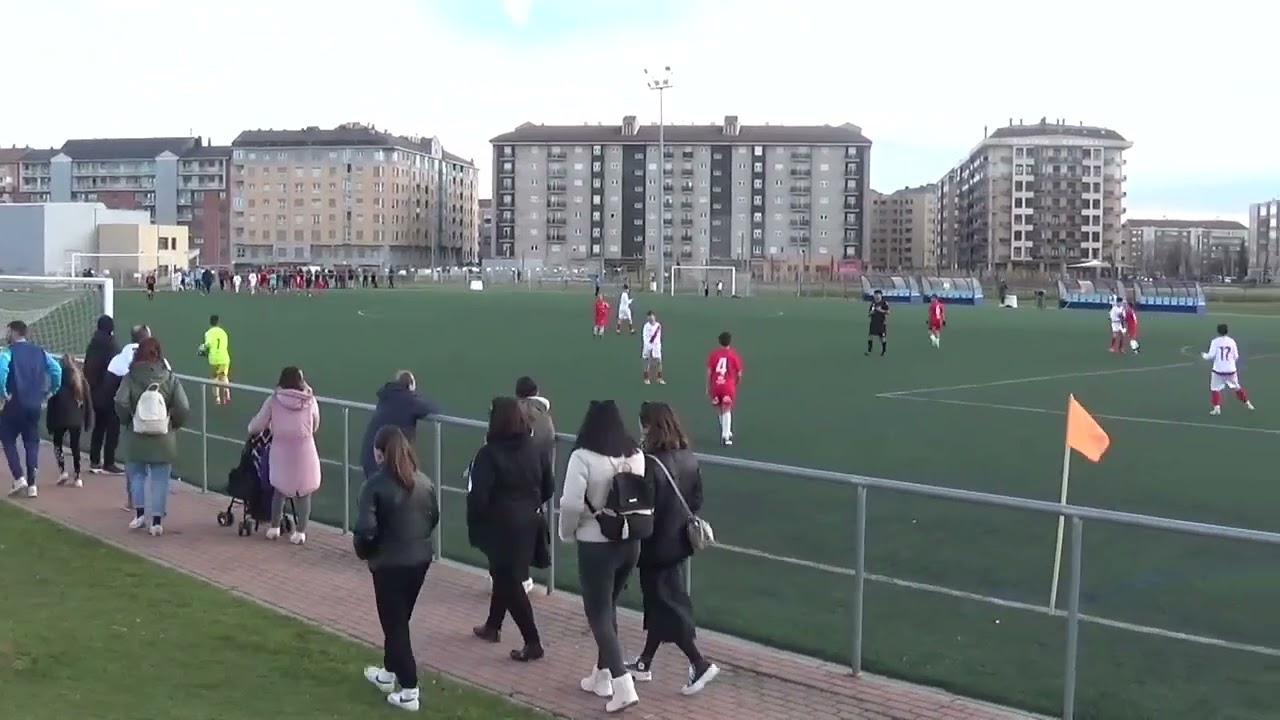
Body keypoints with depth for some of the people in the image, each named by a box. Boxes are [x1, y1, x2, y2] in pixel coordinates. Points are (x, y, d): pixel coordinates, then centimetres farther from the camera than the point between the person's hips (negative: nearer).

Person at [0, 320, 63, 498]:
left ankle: (19, 478, -3)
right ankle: (32, 485, 6)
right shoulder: (40, 351, 9)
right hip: (35, 404, 4)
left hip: (15, 404, -4)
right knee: (32, 443, 11)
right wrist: (51, 391, 10)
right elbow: (57, 369, 2)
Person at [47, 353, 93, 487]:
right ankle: (77, 477, 5)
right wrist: (87, 421, 13)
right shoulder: (81, 379, 6)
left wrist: (49, 424, 0)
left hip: (61, 419, -3)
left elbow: (52, 403, -5)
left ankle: (62, 472, 3)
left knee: (57, 443, 18)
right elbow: (88, 401, 8)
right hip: (77, 420, 3)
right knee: (75, 446, 9)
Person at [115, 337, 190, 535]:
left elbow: (120, 404, -15)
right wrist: (174, 425, 9)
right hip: (163, 439, 0)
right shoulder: (170, 378, -4)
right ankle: (157, 521, 5)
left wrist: (127, 422, 4)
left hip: (136, 437, 0)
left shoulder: (130, 377, -6)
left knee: (136, 474, 18)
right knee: (160, 479, 6)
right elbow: (183, 409, -10)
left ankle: (140, 513, 11)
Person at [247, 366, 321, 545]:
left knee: (280, 489, 18)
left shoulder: (274, 400, -3)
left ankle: (274, 527, 26)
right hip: (304, 452, -1)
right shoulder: (310, 400, -2)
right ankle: (300, 532, 11)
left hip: (281, 452, 1)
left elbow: (257, 425, 3)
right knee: (303, 492, 10)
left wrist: (251, 430, 24)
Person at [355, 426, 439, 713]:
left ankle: (409, 691, 6)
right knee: (400, 618, 23)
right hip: (421, 558, 6)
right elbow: (434, 518, 11)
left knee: (395, 624, 5)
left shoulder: (375, 484, -16)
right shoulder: (423, 481, 2)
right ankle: (389, 673, 39)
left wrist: (363, 551, -2)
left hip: (390, 563, -6)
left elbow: (365, 528, -21)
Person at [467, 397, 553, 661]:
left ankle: (532, 642, -1)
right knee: (505, 575, 24)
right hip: (529, 523, 7)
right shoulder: (536, 451, 0)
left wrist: (474, 525, -3)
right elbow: (549, 488, 8)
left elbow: (478, 496, -19)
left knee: (510, 582, 1)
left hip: (501, 526, -7)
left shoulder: (489, 454, -18)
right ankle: (492, 626, 40)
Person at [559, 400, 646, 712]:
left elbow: (571, 503, -21)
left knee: (598, 614, 4)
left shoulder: (583, 457, -19)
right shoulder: (636, 454, 0)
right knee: (608, 608, 22)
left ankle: (623, 685, -5)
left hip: (596, 545, -6)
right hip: (630, 542, 6)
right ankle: (602, 676, 32)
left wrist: (567, 533, -4)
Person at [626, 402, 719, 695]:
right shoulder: (689, 459, 1)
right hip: (678, 542, 8)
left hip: (657, 546, -8)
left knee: (664, 606, 4)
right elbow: (696, 501, 9)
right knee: (659, 603, 18)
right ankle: (644, 663, 31)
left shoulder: (651, 464, -23)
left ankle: (700, 664, 3)